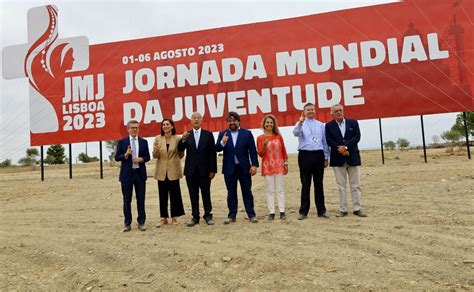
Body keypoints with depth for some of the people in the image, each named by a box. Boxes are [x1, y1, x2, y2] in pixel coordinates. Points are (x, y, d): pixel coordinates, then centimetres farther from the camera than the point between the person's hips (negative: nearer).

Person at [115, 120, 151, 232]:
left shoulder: (144, 142, 7)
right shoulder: (122, 142, 2)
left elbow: (148, 157, 7)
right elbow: (117, 157, -1)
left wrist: (141, 159, -13)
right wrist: (126, 155, -19)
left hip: (140, 173, 1)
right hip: (127, 174, -1)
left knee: (141, 199, 5)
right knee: (127, 200, 5)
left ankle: (141, 222, 15)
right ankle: (127, 223, 14)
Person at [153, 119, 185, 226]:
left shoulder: (177, 138, -2)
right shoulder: (157, 139, 2)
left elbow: (181, 155, 2)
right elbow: (155, 155, 4)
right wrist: (156, 151, -17)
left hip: (173, 171, -1)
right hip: (161, 171, 1)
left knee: (174, 194, 5)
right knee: (162, 195, 6)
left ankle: (174, 217, 16)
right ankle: (164, 218, 15)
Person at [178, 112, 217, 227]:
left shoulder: (208, 134, 2)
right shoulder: (186, 135, 6)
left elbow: (212, 153, -1)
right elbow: (180, 149, -6)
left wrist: (213, 170, -5)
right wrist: (183, 139, -25)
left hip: (204, 170, -1)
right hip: (191, 170, 2)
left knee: (206, 194, 6)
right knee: (193, 195, 7)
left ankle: (208, 215, 17)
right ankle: (195, 216, 16)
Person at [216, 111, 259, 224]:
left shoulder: (247, 133, 3)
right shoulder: (222, 134, 6)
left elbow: (252, 150, 0)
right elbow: (217, 149, -3)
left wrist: (254, 165, -8)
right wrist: (222, 142, -23)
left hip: (244, 168, -1)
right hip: (229, 168, 1)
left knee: (247, 192, 5)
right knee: (231, 193, 8)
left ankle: (251, 214, 12)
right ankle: (232, 215, 15)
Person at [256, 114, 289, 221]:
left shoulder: (278, 136, 7)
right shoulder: (260, 138, 2)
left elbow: (284, 151, 10)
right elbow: (260, 154, -1)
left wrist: (286, 164, 6)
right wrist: (264, 146, -18)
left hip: (279, 166, 1)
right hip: (267, 167, -1)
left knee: (280, 189, 2)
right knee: (270, 190, 1)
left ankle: (282, 211, 6)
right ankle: (271, 212, 5)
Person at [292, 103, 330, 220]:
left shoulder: (320, 125, 13)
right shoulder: (300, 124, 4)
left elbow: (324, 141, 14)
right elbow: (296, 133, -19)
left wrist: (326, 157, 10)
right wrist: (300, 123, -37)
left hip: (318, 155, 3)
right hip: (305, 155, -2)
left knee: (319, 184, 7)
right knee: (305, 184, 1)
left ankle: (321, 210, 15)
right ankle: (303, 211, 8)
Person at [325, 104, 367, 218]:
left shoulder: (353, 123, 7)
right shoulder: (329, 126, 5)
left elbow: (357, 137, -4)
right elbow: (329, 141, -4)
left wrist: (345, 147, -15)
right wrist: (340, 149, -15)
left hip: (353, 157, 1)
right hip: (338, 159, 0)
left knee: (355, 185, 4)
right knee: (341, 186, 4)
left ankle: (357, 209, 12)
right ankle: (343, 209, 10)